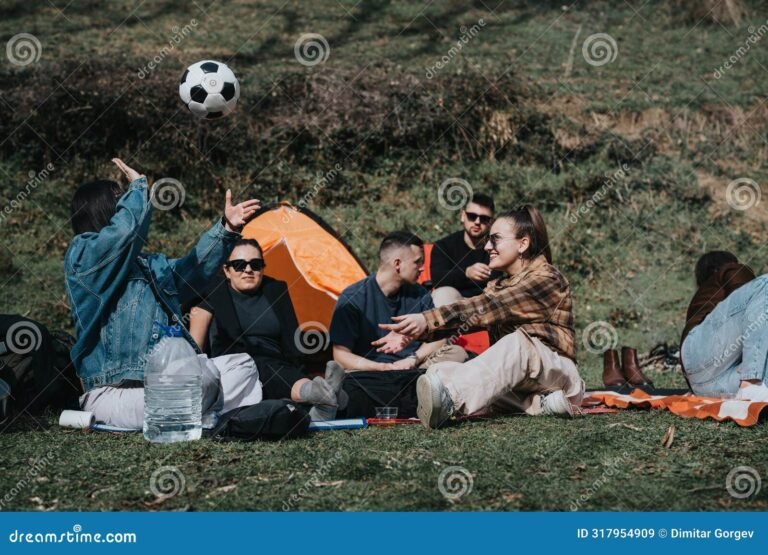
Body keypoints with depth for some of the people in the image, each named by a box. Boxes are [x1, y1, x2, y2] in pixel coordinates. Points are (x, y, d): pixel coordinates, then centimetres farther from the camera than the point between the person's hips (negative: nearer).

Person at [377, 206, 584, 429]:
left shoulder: (547, 278, -8)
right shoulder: (498, 286, 16)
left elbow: (486, 308, -22)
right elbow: (465, 318, -3)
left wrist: (427, 320, -32)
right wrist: (415, 331, -20)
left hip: (557, 373, -6)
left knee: (518, 342, -39)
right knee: (441, 371, -21)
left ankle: (448, 400, -64)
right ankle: (538, 403, -32)